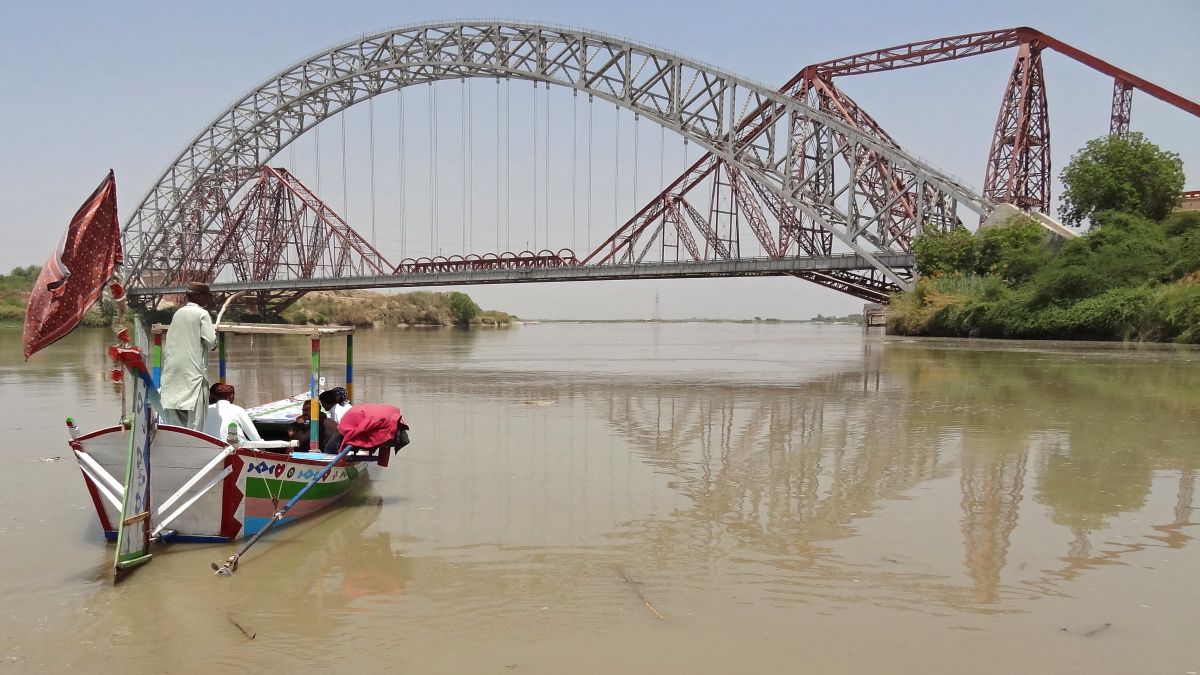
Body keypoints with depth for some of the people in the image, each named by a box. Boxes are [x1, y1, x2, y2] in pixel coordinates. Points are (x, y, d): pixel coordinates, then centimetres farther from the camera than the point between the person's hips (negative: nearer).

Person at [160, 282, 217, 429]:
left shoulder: (178, 313, 13)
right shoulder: (202, 314, -7)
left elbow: (170, 339, 19)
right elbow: (210, 341, -13)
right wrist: (215, 334, 8)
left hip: (172, 367, 7)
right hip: (193, 368, -7)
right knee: (194, 417, -4)